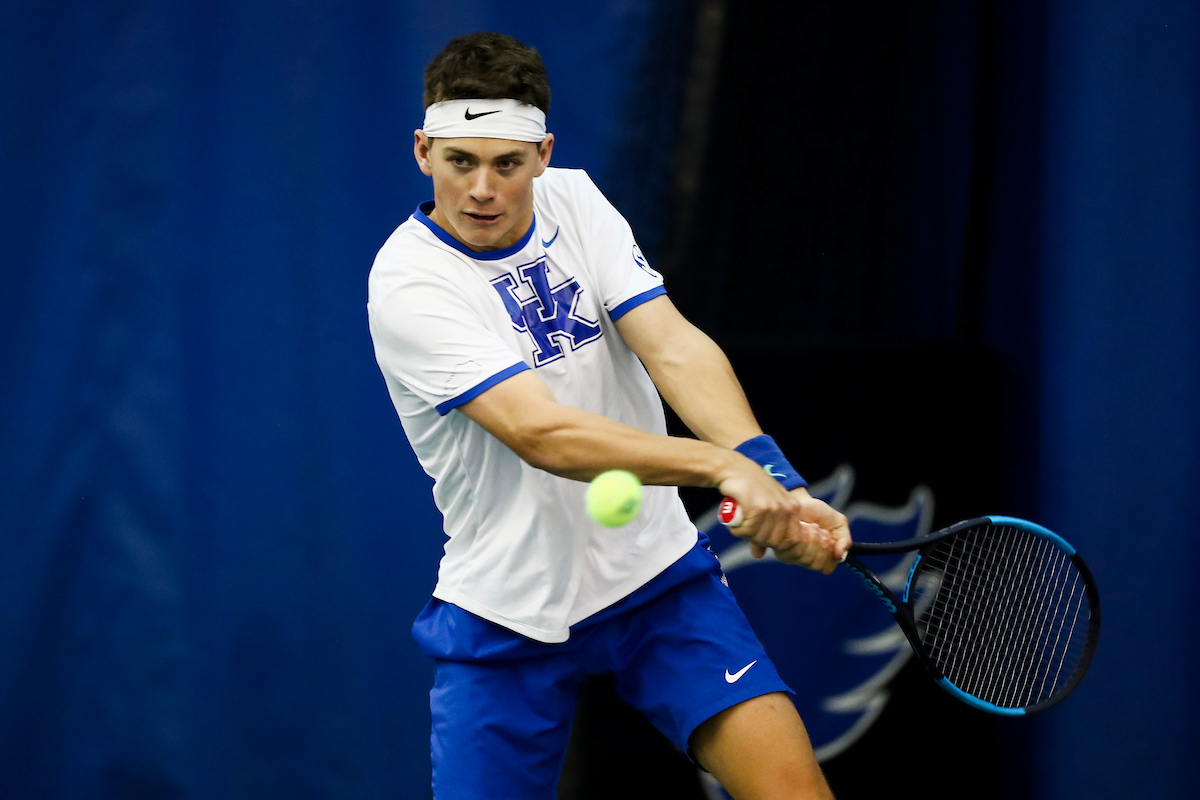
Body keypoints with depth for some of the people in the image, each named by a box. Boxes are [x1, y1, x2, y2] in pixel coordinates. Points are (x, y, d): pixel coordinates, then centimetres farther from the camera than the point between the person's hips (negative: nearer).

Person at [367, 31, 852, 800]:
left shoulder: (575, 202, -1)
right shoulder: (408, 283, -17)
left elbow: (672, 346, -13)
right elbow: (540, 435, -29)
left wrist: (769, 472, -31)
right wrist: (723, 467, -39)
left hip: (656, 571, 3)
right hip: (506, 613, -3)